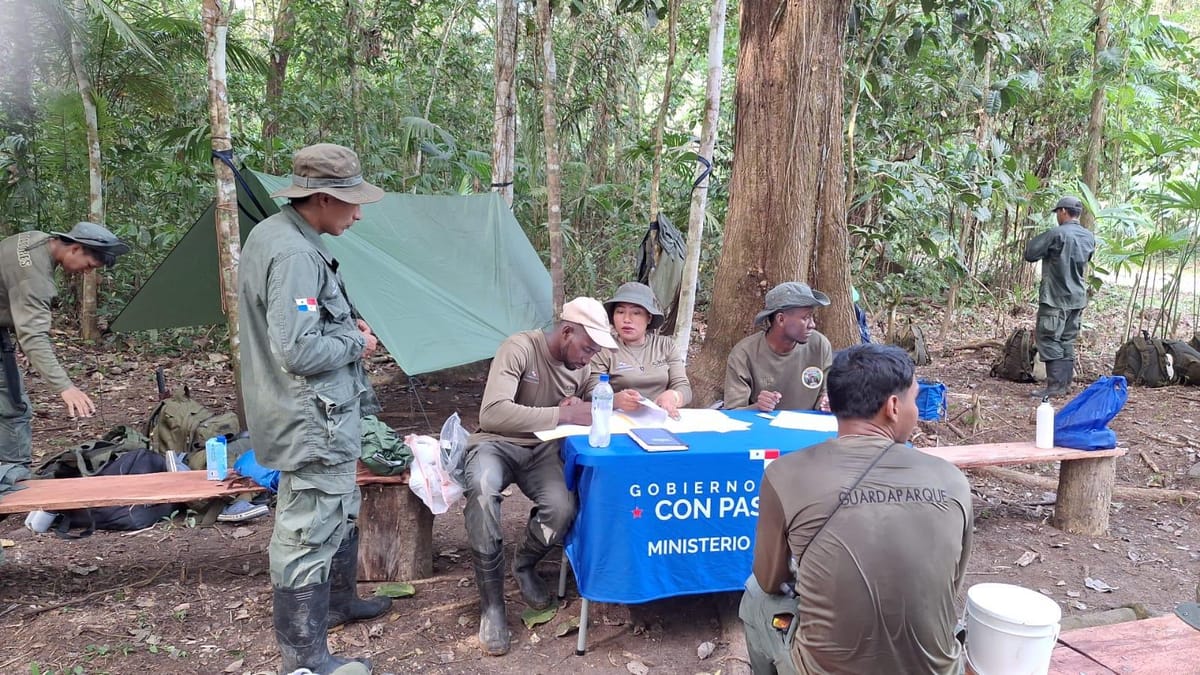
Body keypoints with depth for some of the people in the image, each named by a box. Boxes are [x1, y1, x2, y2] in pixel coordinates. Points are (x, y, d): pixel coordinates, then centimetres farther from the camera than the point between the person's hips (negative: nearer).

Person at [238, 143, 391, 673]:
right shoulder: (294, 255, -25)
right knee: (309, 535, 1)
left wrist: (343, 323, 8)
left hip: (317, 417, 11)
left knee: (340, 513, 26)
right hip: (314, 423, -11)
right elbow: (299, 351, -29)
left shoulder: (271, 233, 8)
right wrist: (356, 344, -12)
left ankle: (339, 601, 46)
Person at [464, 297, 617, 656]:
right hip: (497, 443, -4)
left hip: (542, 449, 5)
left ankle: (524, 565, 10)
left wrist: (584, 408, -9)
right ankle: (491, 604, -20)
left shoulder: (579, 365, 1)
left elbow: (591, 406, 18)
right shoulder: (519, 348, -20)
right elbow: (492, 413, -31)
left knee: (563, 509, -27)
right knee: (482, 491, -39)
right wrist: (562, 414, -34)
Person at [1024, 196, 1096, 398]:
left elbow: (1030, 254, -13)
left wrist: (1035, 240, 6)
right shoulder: (1089, 237, 8)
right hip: (1078, 297, 7)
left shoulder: (1056, 233, -15)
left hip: (1055, 297, -7)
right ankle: (1066, 383, 15)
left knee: (1048, 339, -4)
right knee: (1067, 341, 12)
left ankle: (1055, 385, -8)